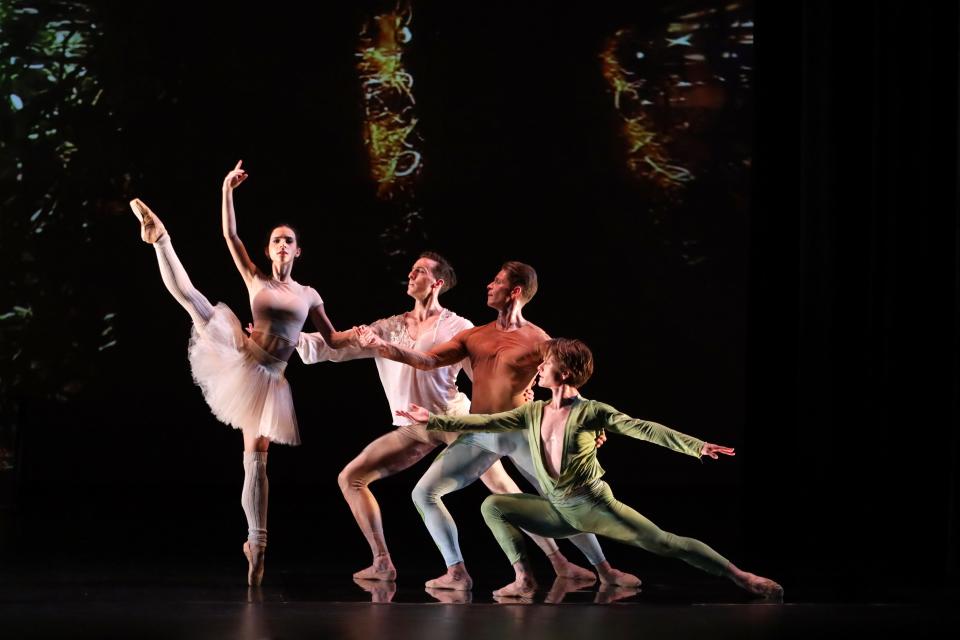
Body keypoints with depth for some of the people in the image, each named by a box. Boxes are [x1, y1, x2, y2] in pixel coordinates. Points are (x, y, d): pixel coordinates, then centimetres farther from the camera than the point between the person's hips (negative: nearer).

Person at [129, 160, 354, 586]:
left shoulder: (308, 295, 11)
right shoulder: (255, 280, 6)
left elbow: (333, 340, 15)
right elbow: (230, 237, -2)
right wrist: (227, 191, -10)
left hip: (269, 377, 1)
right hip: (242, 360, -1)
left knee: (256, 456, -3)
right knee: (189, 297, -20)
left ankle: (256, 544, -1)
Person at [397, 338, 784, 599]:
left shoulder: (590, 412, -9)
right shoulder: (533, 413, 7)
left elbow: (641, 428, -18)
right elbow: (483, 423, 11)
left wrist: (696, 446, -27)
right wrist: (433, 421, 8)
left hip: (593, 505, -5)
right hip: (557, 511, 5)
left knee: (664, 543, -14)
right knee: (492, 506, -6)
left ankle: (744, 579, -14)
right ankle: (524, 580, -12)